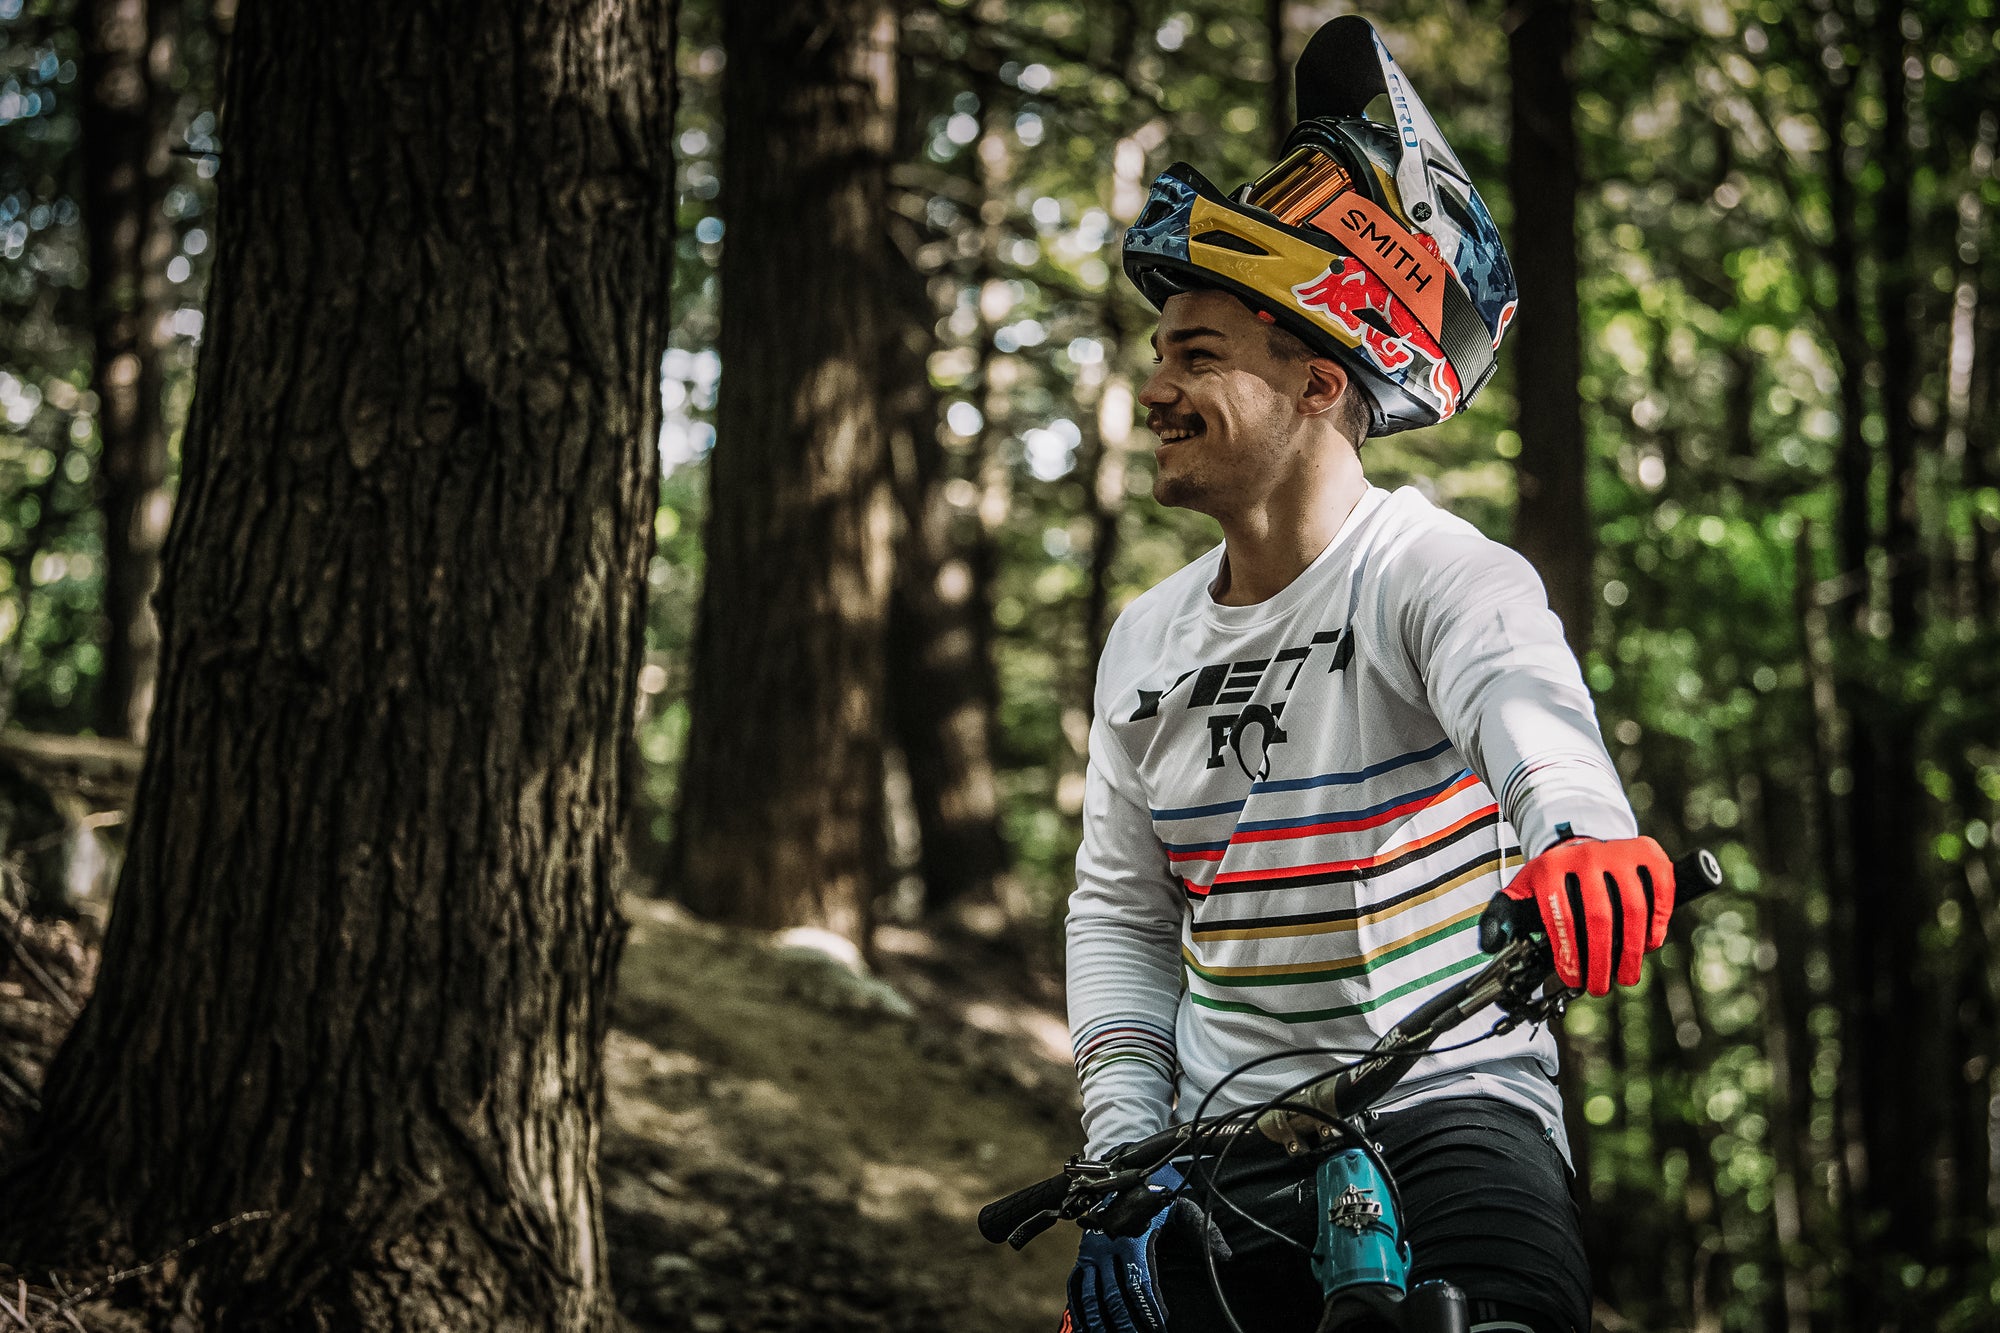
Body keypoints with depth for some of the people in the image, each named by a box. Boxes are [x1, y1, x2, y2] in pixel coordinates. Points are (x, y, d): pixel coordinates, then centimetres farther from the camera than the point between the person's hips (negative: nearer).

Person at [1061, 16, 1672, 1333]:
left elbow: (1526, 702, -33)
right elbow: (1121, 908, 14)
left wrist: (1582, 835, -56)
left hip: (1448, 1110, -5)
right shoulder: (1146, 643, 8)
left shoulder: (1438, 572, -11)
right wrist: (1122, 1135, -1)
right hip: (1224, 1160, 6)